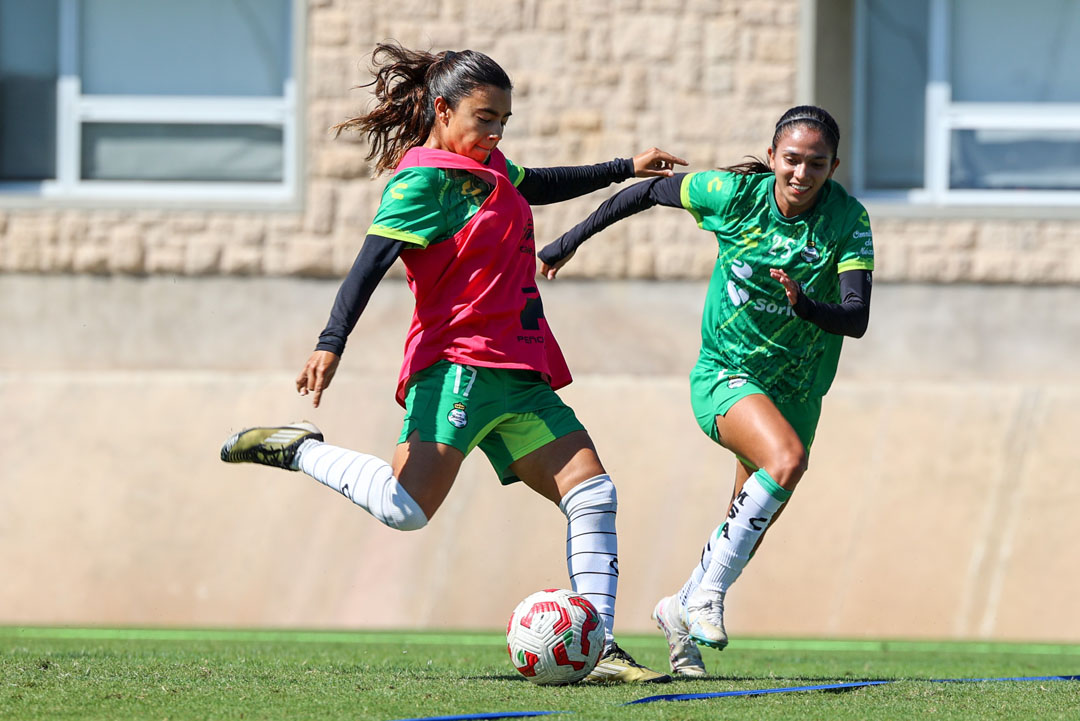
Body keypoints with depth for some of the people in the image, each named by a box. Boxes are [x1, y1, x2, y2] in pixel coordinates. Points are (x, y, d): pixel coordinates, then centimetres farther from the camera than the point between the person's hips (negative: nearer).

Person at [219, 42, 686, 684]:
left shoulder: (486, 167, 20)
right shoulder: (425, 179, -7)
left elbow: (540, 185, 43)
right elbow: (372, 262, -19)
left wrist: (623, 170, 48)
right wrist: (332, 343, -31)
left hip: (518, 374, 9)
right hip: (460, 365, -9)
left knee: (593, 492, -2)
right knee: (406, 508, -21)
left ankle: (600, 650, -2)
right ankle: (297, 450, 3)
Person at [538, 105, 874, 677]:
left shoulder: (848, 222, -14)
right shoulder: (735, 194, -14)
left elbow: (856, 319, -22)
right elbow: (647, 192, 2)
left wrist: (805, 305, -42)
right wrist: (569, 242, 9)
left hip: (796, 390, 3)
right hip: (725, 374, -3)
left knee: (745, 533, 10)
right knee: (785, 459, -32)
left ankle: (682, 609, 38)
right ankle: (708, 592, -21)